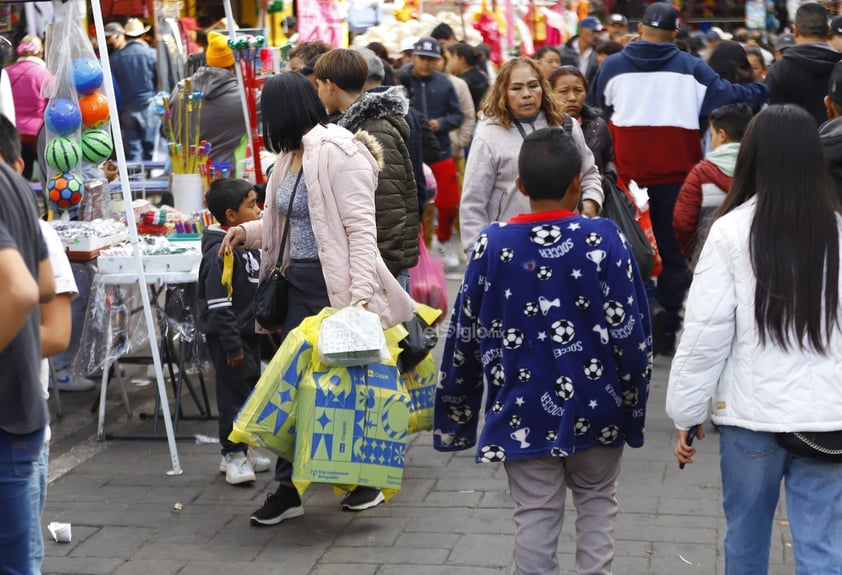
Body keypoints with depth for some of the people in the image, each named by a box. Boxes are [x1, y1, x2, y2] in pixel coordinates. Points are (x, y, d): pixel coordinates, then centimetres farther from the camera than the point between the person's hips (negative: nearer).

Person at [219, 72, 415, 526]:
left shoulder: (337, 152, -14)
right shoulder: (290, 156, 14)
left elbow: (361, 226, -20)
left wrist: (362, 292, -27)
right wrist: (249, 231, 7)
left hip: (337, 283, -9)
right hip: (299, 281, 9)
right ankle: (287, 488, 13)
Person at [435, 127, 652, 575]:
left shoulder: (493, 244, -7)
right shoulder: (604, 240, -11)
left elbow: (466, 334, 0)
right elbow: (629, 330, -10)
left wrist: (455, 409, 11)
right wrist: (634, 400, 4)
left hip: (523, 412, 0)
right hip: (594, 406, 0)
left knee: (535, 514, 10)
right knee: (596, 502, 19)